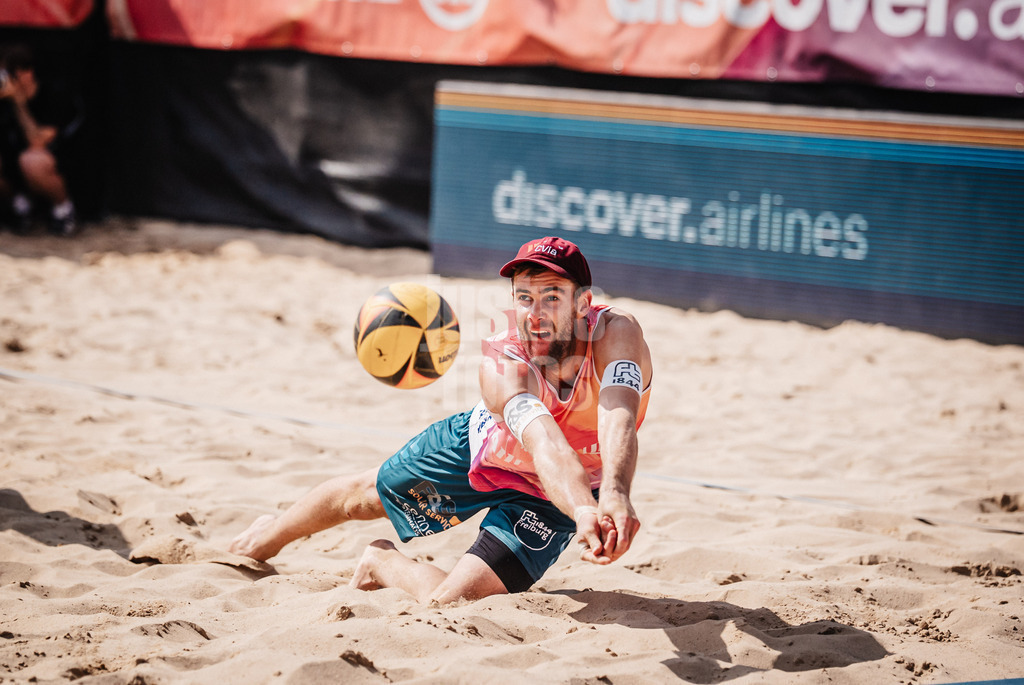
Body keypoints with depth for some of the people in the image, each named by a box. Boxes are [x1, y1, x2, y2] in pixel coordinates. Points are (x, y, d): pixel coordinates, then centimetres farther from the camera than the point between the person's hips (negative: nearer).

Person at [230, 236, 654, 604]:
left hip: (547, 501, 0)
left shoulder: (616, 334, -38)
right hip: (481, 449, 0)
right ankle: (269, 537, 55)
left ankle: (384, 564, 20)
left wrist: (614, 496, -77)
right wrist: (583, 509, -76)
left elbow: (618, 421, -56)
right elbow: (543, 441, -56)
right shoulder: (501, 366, -38)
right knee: (361, 496, 22)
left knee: (448, 604, -15)